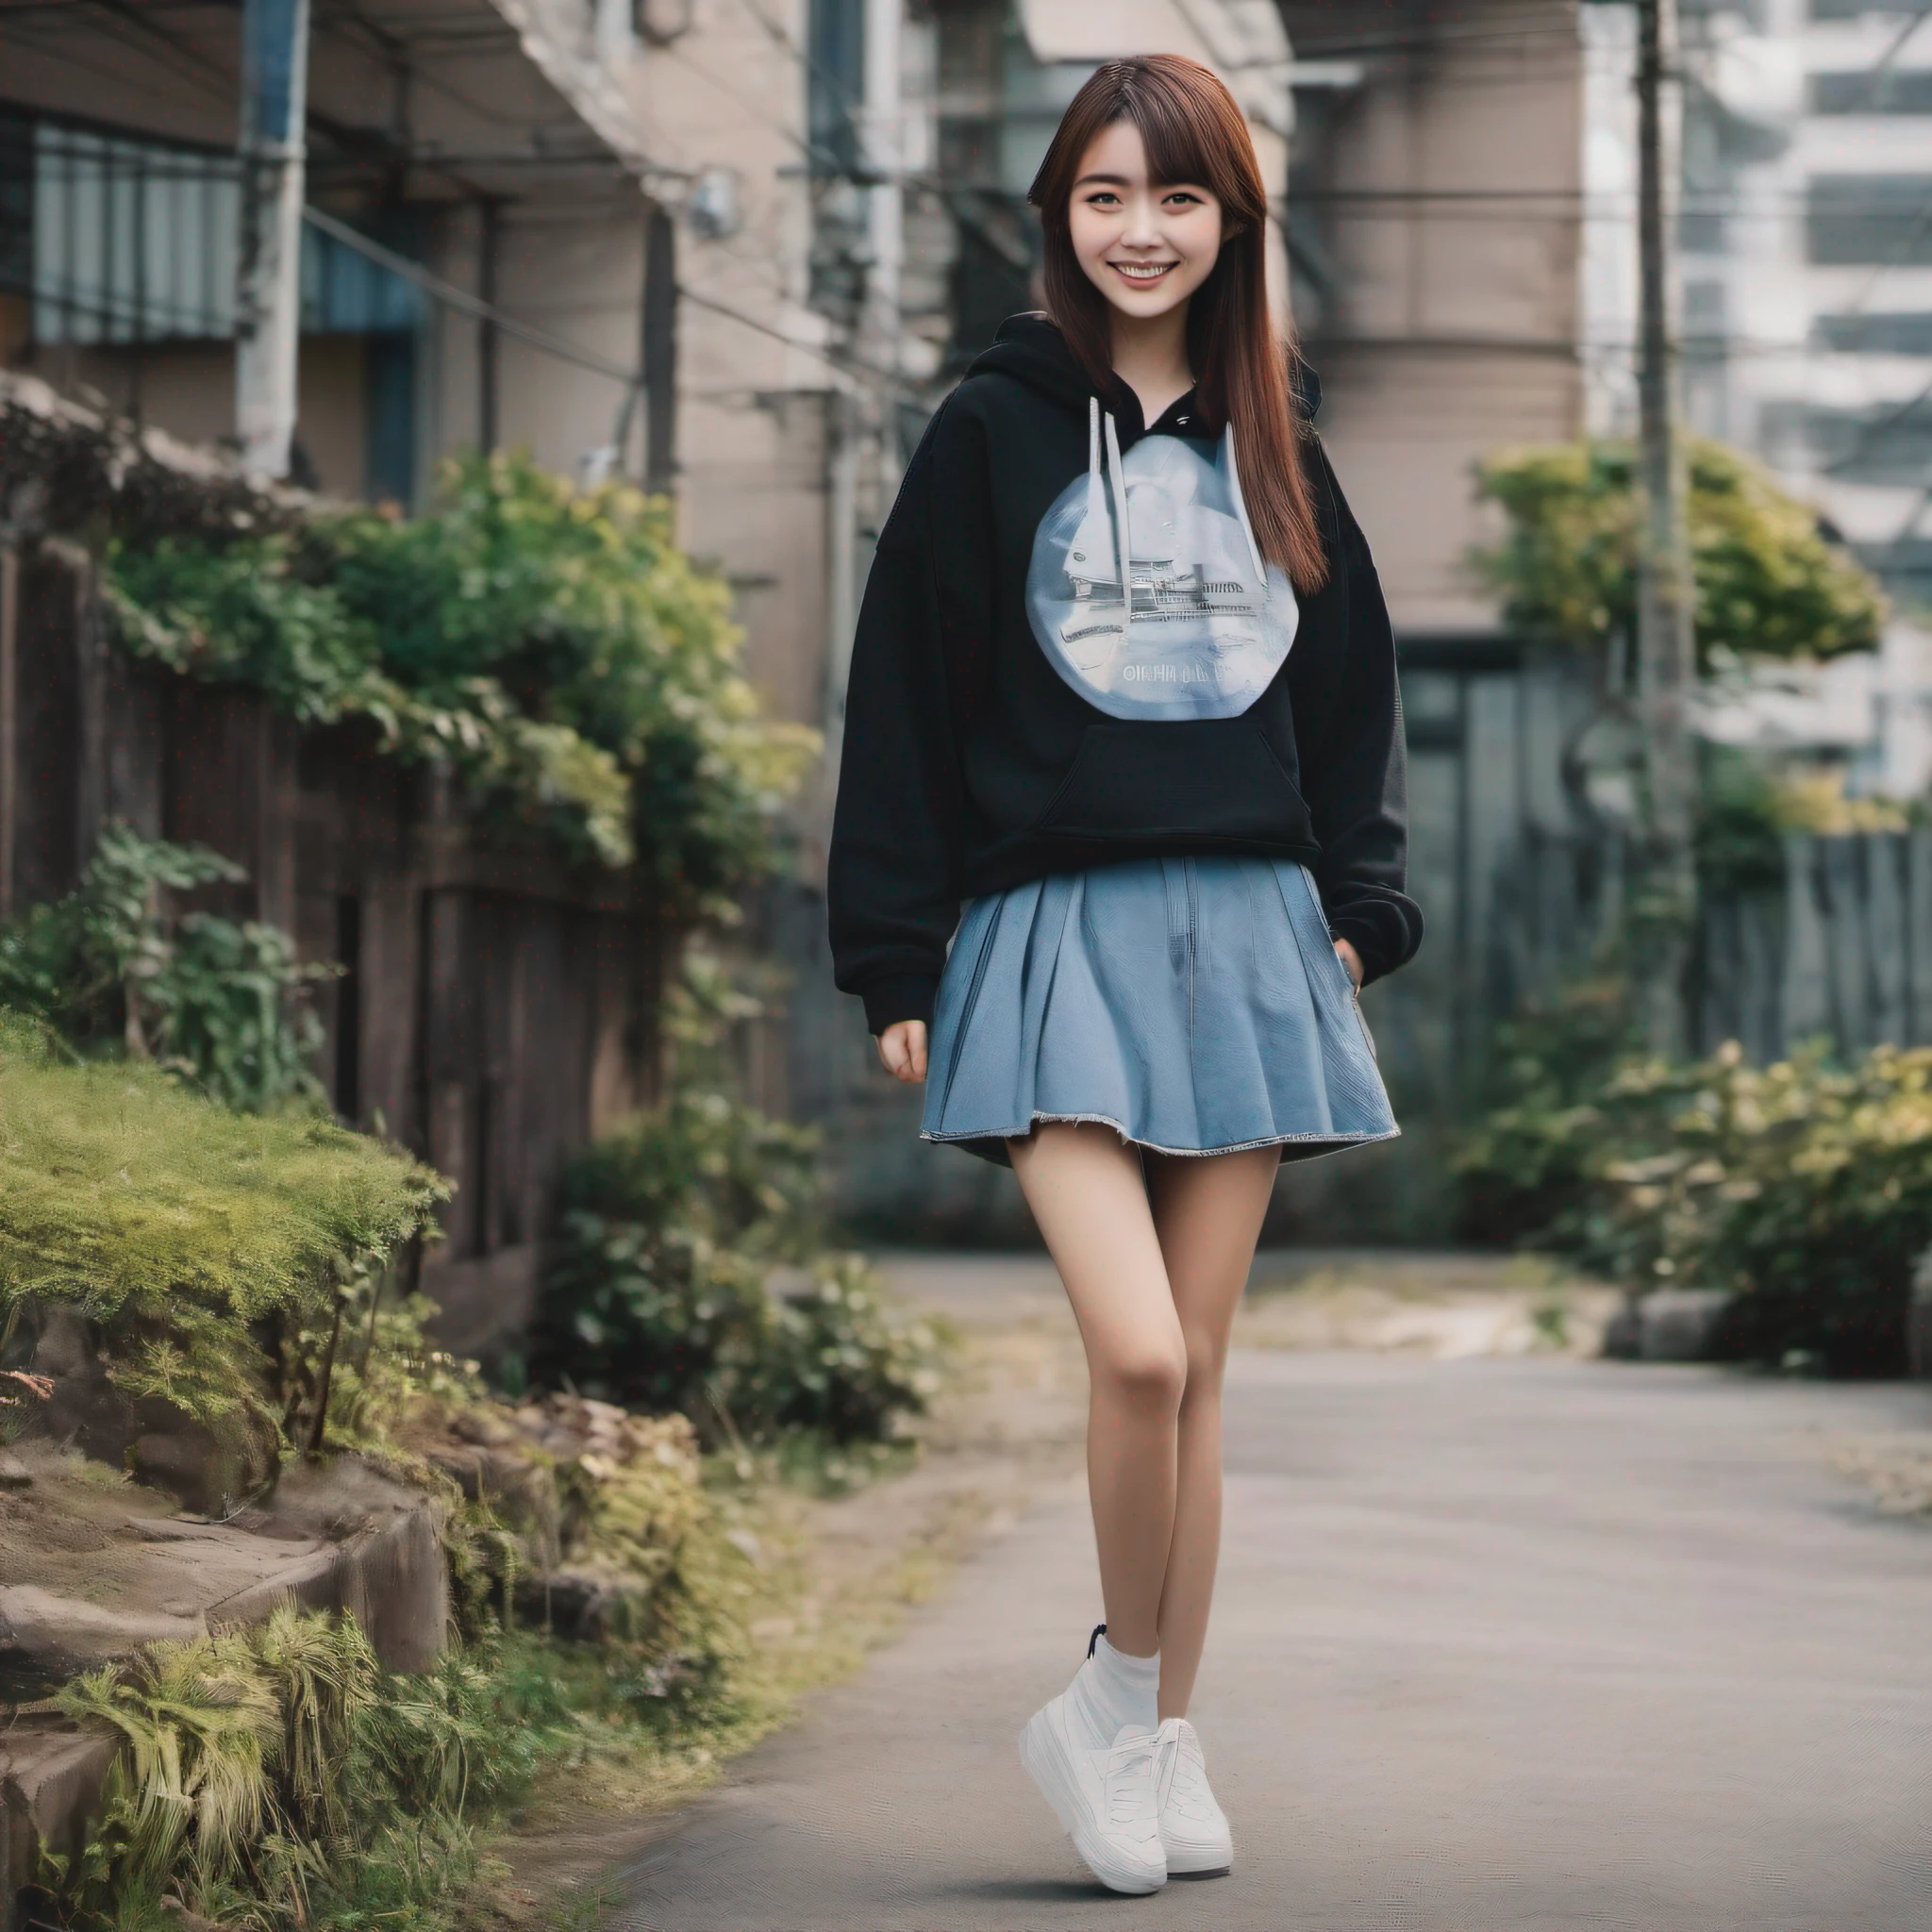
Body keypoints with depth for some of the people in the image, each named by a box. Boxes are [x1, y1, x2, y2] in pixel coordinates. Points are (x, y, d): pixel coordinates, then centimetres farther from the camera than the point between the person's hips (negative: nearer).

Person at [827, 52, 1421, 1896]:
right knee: (1135, 1349, -17)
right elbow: (901, 699, 0)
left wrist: (1358, 905, 6)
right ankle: (1118, 1692, 5)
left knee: (1197, 1364, 5)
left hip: (1245, 931, 4)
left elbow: (1352, 691, 18)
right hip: (1055, 931, -4)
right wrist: (892, 964, -4)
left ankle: (1164, 1738, 16)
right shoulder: (993, 431, 1)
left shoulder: (1273, 445, 12)